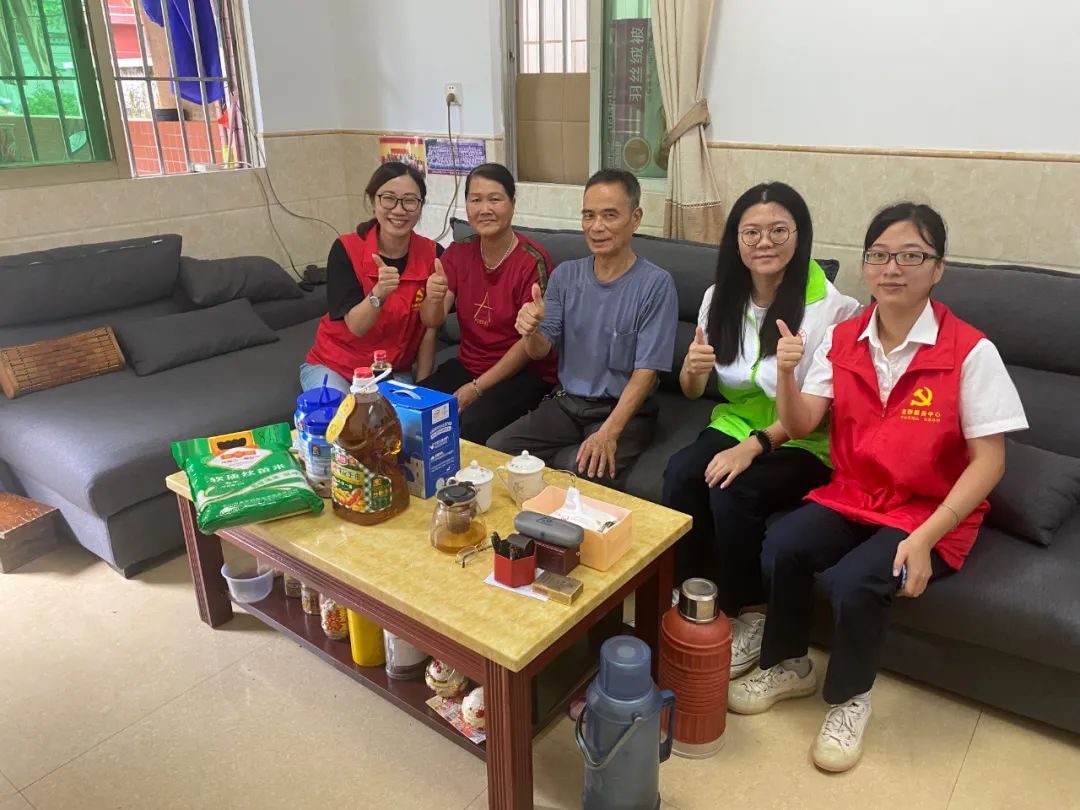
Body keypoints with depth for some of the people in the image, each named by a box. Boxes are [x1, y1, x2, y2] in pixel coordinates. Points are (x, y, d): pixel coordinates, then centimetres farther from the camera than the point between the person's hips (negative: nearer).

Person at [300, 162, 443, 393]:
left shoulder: (433, 254, -12)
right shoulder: (346, 250, -16)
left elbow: (429, 330, -6)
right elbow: (356, 327, -21)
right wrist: (378, 293, -40)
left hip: (394, 372, 2)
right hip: (334, 366, -1)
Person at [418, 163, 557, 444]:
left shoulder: (533, 260, -13)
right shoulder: (458, 253, 2)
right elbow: (432, 322, -4)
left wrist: (477, 387, -16)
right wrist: (433, 298, -28)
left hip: (525, 373, -5)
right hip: (466, 365, 5)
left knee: (470, 426, -29)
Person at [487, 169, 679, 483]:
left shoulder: (656, 284, -12)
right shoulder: (565, 275, 3)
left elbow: (646, 371, -14)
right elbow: (540, 351, 3)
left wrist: (608, 433, -26)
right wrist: (531, 331, -22)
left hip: (625, 411, -4)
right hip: (566, 402, 4)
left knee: (581, 471, -30)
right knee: (494, 450, -15)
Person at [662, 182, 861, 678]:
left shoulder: (830, 306, -14)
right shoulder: (722, 297, 1)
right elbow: (692, 391, 7)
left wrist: (754, 446, -27)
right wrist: (693, 369, -17)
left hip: (805, 443, -4)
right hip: (735, 424, 4)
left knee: (732, 490, -30)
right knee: (680, 474, -26)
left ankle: (749, 615, -5)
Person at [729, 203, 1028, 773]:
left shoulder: (970, 351, -14)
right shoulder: (843, 339, 0)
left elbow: (988, 461, -13)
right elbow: (800, 425, -4)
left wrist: (923, 539, -20)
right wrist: (786, 373, -24)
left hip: (932, 512, -4)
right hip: (850, 495, 4)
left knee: (854, 582, -28)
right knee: (780, 547, -21)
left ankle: (849, 698, 5)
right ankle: (788, 665, 8)